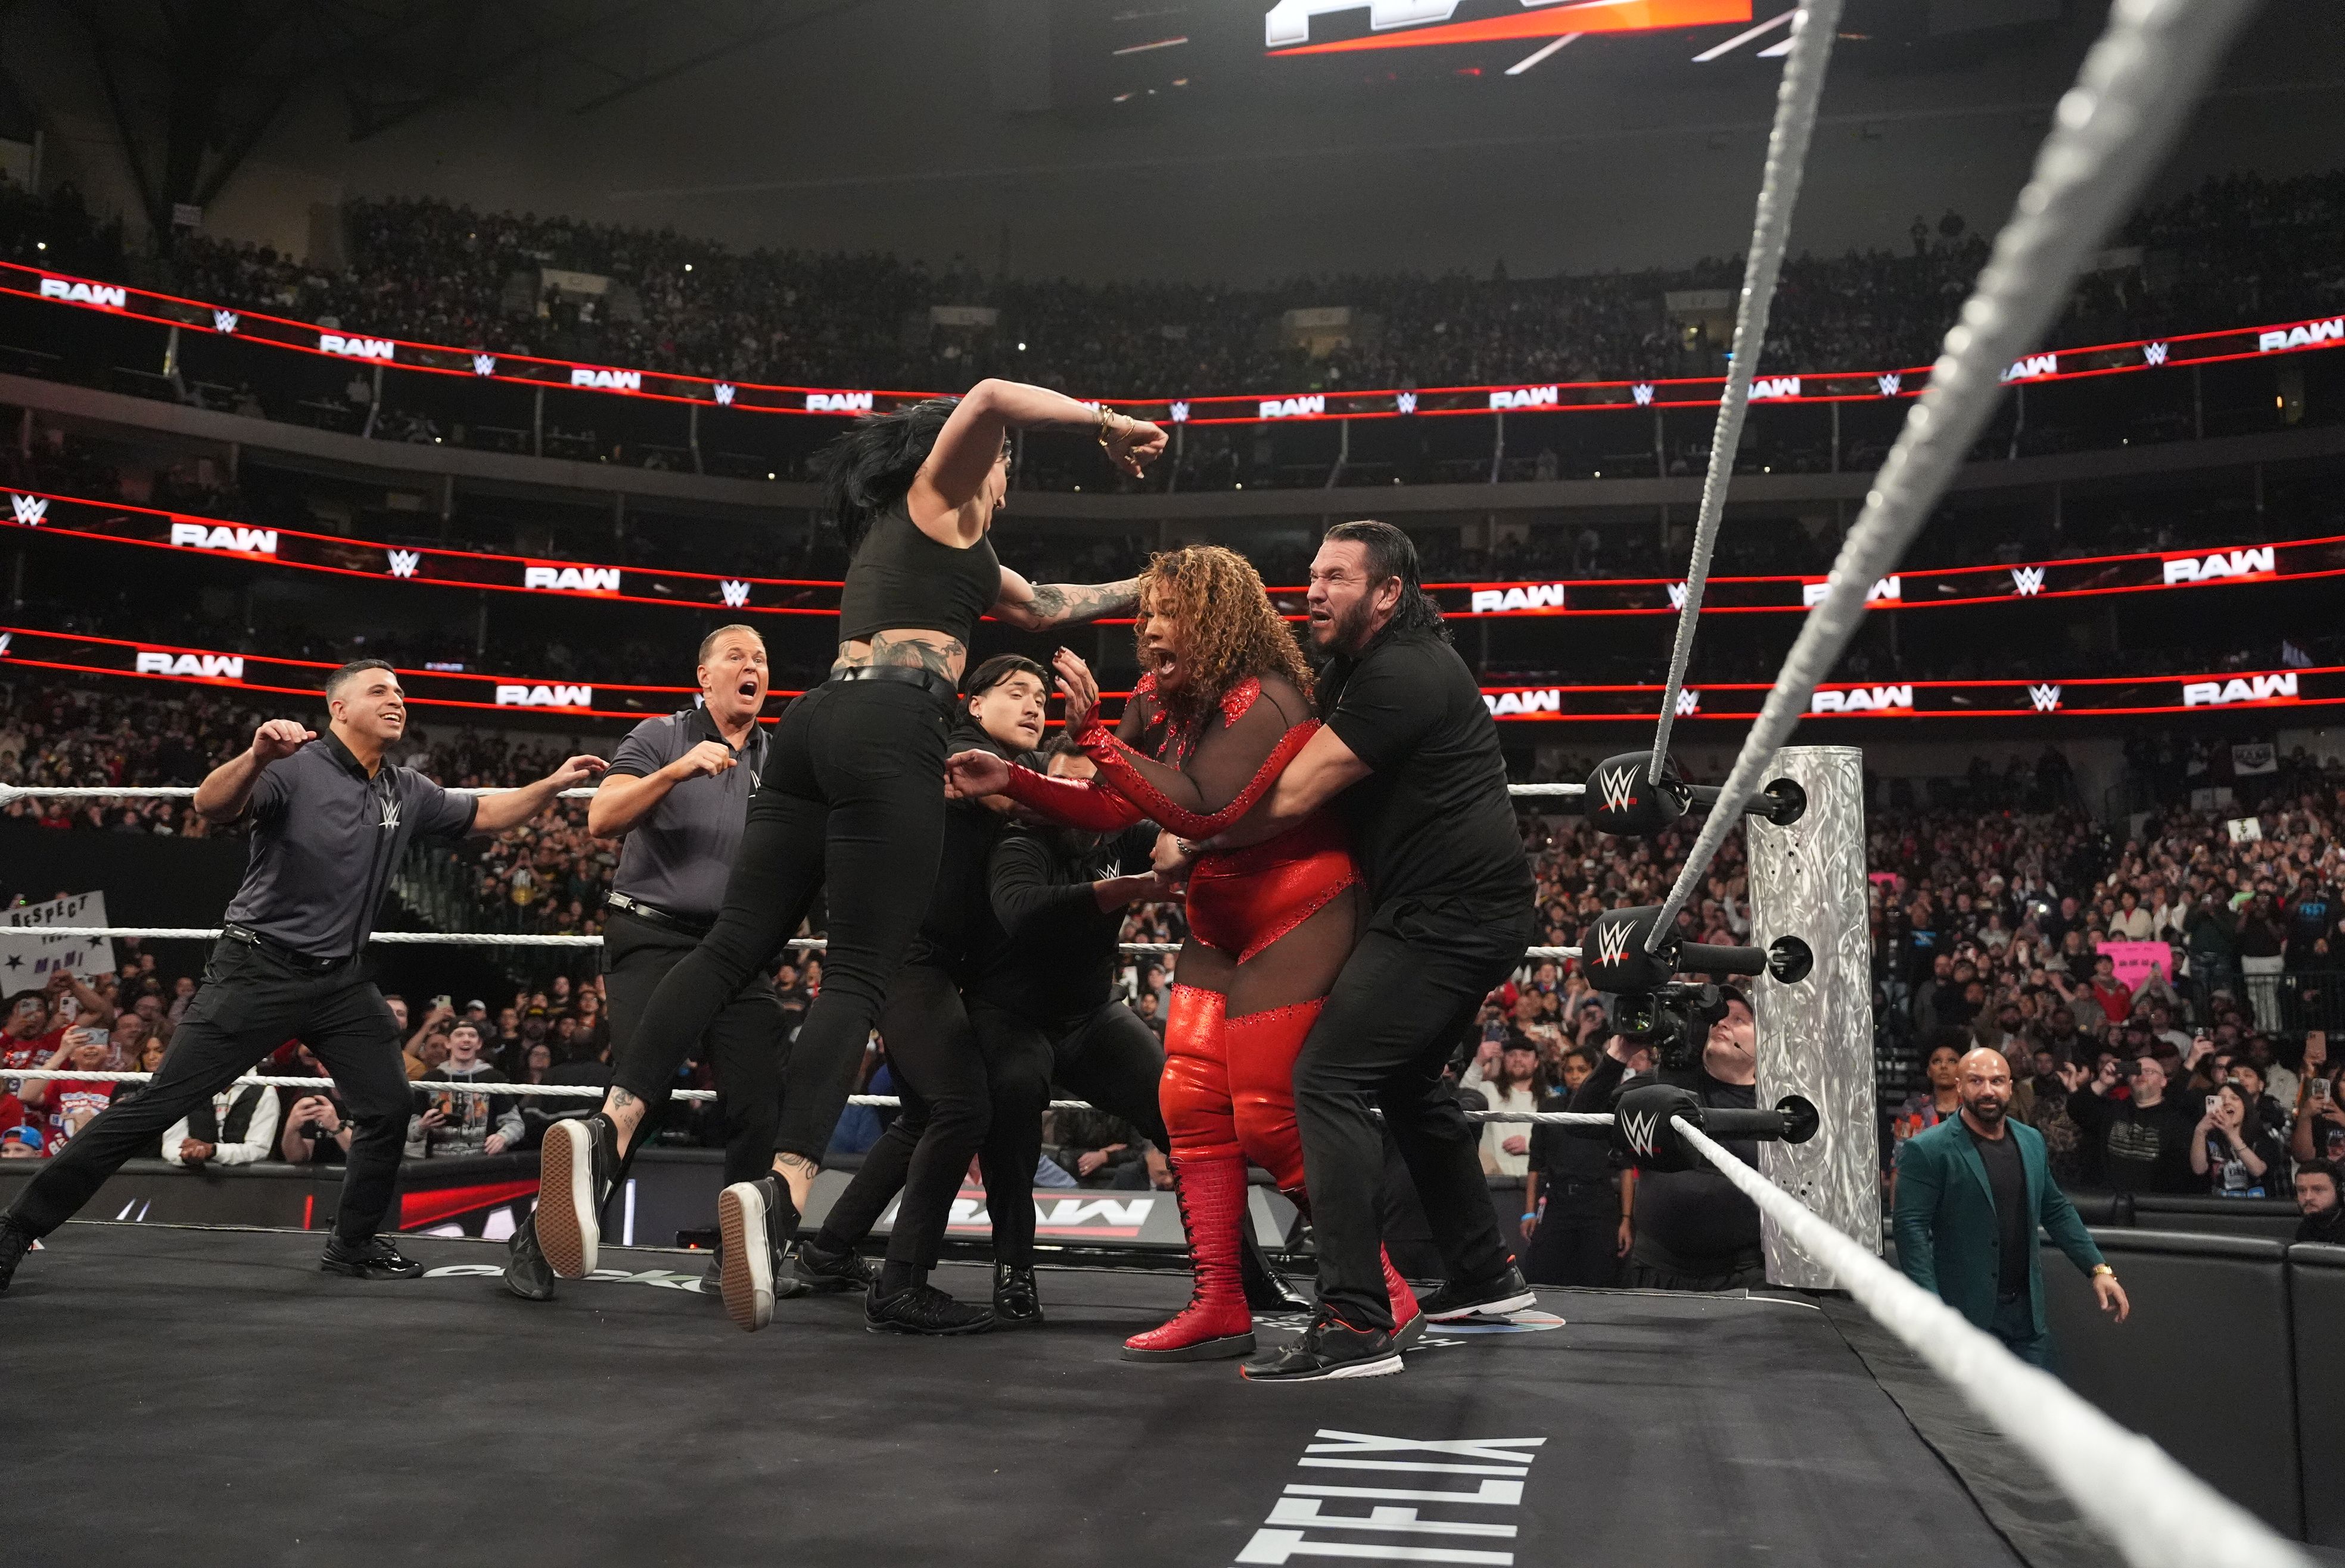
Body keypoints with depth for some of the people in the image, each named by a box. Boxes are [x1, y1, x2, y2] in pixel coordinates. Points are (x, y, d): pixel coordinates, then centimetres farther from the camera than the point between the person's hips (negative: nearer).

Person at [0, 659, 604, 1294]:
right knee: (158, 1105, -6)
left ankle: (352, 1246, 20)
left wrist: (553, 784, 6)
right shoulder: (296, 765, -13)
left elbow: (482, 815, 19)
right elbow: (211, 805, -28)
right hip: (259, 971, -6)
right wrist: (256, 756, -47)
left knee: (389, 1107, 2)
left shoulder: (408, 791, 7)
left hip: (341, 980, 6)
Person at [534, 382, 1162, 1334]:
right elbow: (988, 400, -7)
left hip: (817, 724, 8)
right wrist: (1107, 423, 2)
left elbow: (1043, 607, 47)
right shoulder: (936, 502, 13)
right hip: (887, 734, -8)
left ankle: (608, 1130, -17)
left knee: (738, 945, 0)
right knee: (860, 974, -12)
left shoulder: (954, 551, 37)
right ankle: (782, 1192, -28)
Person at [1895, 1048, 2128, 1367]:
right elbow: (1912, 1230, -14)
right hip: (1965, 1314, -5)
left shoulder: (2032, 1141, 10)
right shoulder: (1927, 1150, -11)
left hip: (2027, 1311, 5)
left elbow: (2056, 1210, 20)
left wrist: (2099, 1269, 12)